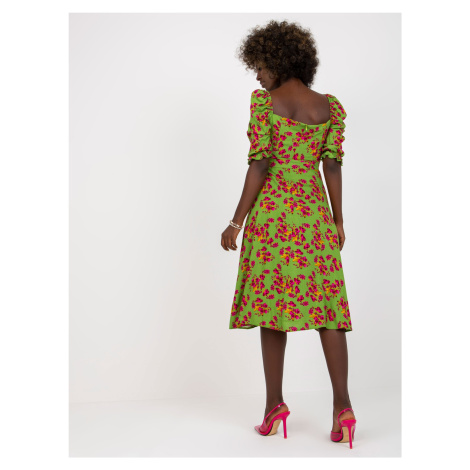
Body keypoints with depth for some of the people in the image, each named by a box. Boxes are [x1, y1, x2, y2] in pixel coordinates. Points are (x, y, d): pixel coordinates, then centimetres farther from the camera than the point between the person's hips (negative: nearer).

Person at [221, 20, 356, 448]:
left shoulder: (264, 101, -4)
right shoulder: (329, 106, 6)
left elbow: (260, 165, -9)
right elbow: (333, 166, 5)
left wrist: (237, 221, -5)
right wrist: (338, 220, 12)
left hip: (271, 209, -2)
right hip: (314, 209, 3)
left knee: (271, 299, 6)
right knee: (325, 303, 2)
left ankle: (275, 405, 10)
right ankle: (342, 405, -6)